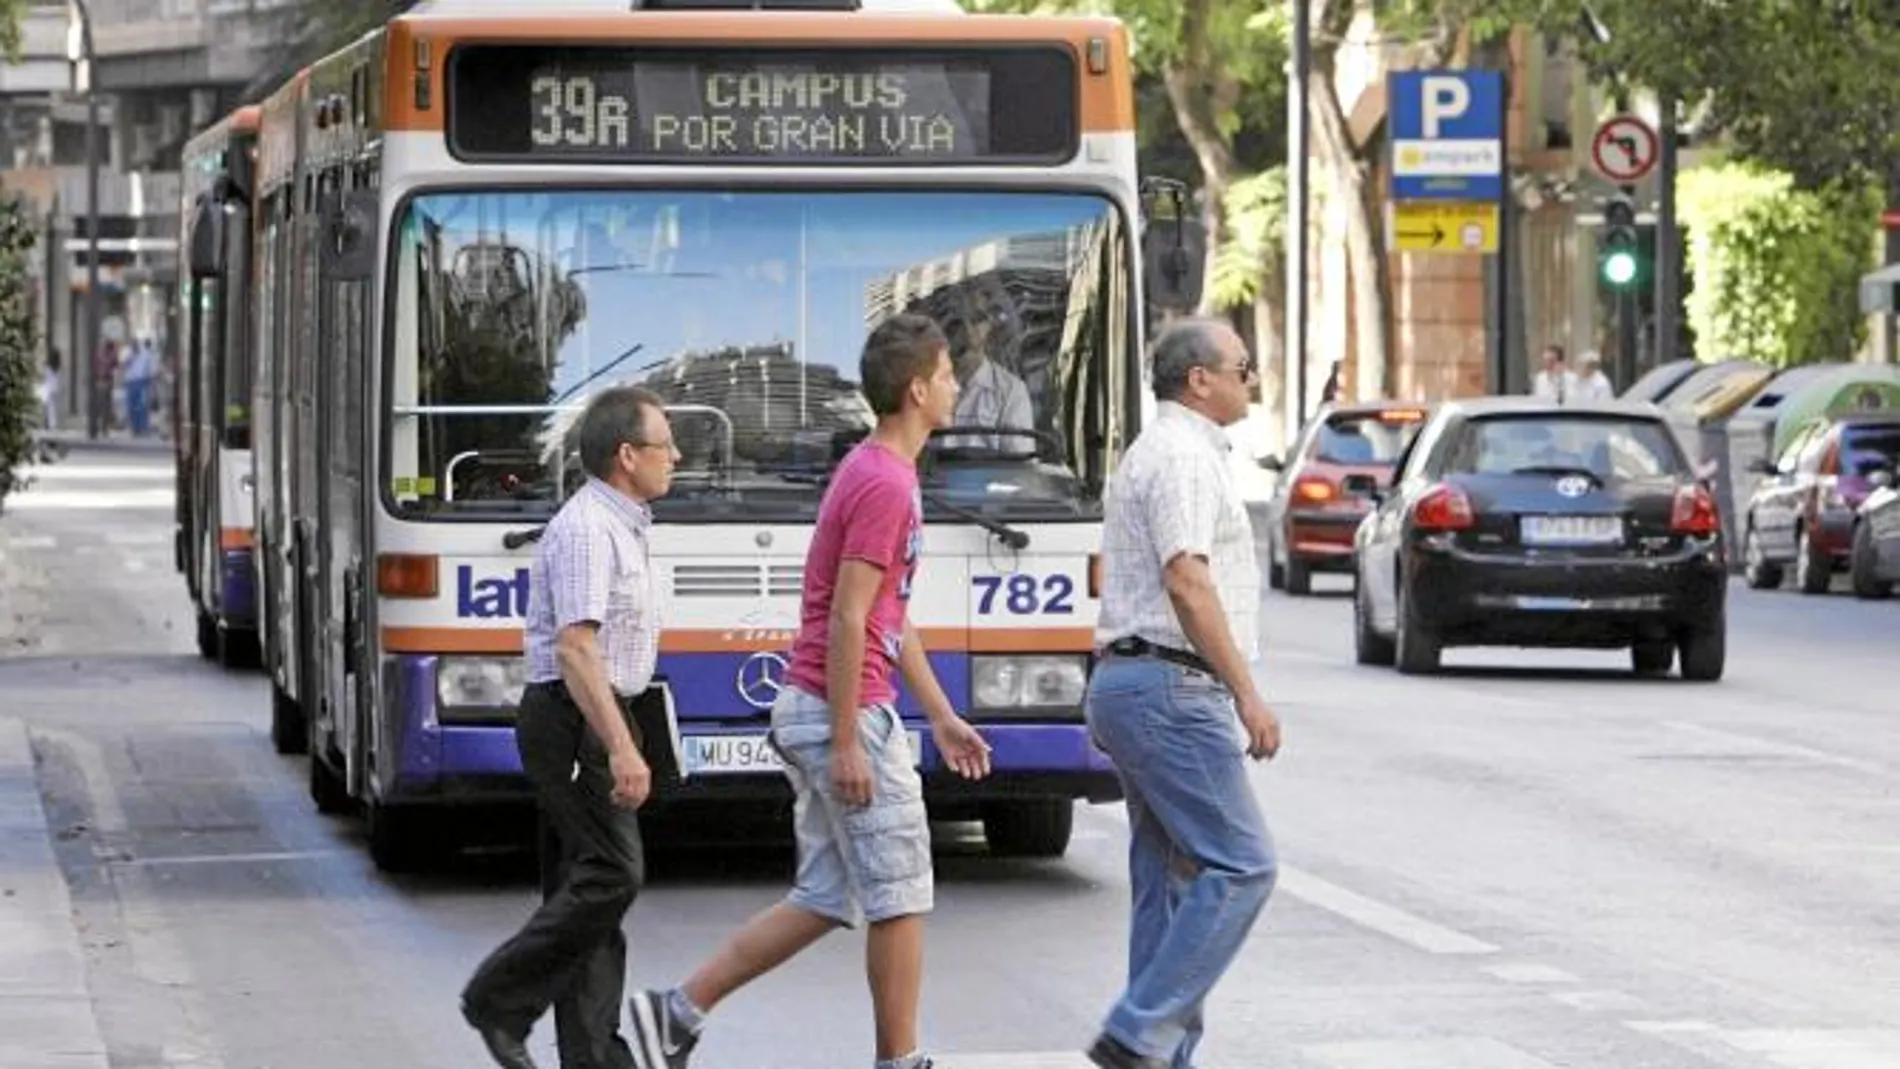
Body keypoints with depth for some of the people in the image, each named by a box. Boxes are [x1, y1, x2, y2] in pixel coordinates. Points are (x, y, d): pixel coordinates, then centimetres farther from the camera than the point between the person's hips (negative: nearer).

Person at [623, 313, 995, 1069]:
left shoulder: (876, 471, 16)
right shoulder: (884, 484, -16)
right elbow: (846, 620, -21)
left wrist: (943, 717, 21)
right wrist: (847, 744, -21)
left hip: (815, 709, 10)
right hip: (847, 715, -10)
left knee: (824, 899, 11)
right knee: (898, 895, 0)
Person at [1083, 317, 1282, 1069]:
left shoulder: (1151, 452, 22)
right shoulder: (1184, 456, -11)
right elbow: (1187, 581, -21)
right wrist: (1247, 693, -20)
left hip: (1126, 679, 11)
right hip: (1171, 687, -11)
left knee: (1170, 878, 10)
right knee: (1240, 866, -12)